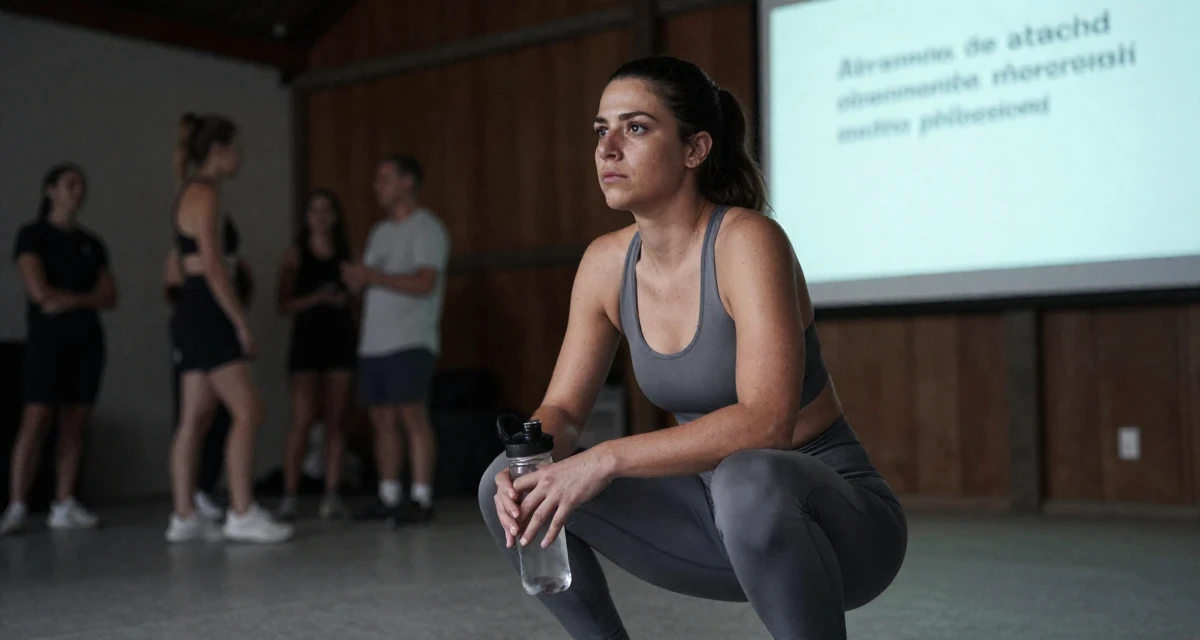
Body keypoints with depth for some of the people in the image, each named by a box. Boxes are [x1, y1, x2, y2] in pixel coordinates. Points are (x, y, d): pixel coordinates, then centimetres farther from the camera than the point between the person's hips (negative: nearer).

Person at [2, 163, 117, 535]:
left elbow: (109, 298, 7)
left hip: (87, 340, 5)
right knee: (35, 421, -12)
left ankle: (64, 506, 3)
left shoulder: (91, 243, 15)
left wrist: (70, 301, -9)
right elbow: (40, 292, -11)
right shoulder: (33, 235, 1)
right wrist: (87, 296, -1)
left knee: (74, 425, 1)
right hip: (47, 339, -5)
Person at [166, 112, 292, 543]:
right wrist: (242, 323, -16)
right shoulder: (206, 194, -10)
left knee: (195, 419, 8)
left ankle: (184, 517, 10)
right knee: (248, 410, -11)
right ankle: (242, 514, -13)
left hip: (191, 313, 10)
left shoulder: (190, 194, 20)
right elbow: (213, 267, -17)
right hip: (207, 312, -10)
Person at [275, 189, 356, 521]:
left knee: (334, 422, 2)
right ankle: (289, 496, -3)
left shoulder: (346, 256, 11)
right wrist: (319, 298, -14)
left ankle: (332, 495, 5)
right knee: (302, 421, -9)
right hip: (307, 340, -2)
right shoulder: (296, 254, 5)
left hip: (341, 340, 2)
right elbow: (284, 303, -1)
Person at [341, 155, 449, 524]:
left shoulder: (426, 229, -4)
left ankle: (421, 499, -7)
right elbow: (369, 284, 22)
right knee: (382, 419, 6)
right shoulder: (379, 232, 22)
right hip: (374, 341, 8)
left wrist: (372, 276, -16)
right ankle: (389, 498, 12)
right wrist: (356, 279, -1)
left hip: (410, 341, -8)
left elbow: (424, 284, -15)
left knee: (413, 415, -10)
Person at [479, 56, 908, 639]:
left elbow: (767, 421, -32)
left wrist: (607, 459, -34)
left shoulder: (747, 241, -22)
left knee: (745, 482, -41)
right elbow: (562, 409, 3)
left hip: (830, 517, -6)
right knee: (507, 487, -4)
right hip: (721, 521, 7)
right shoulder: (606, 264, -2)